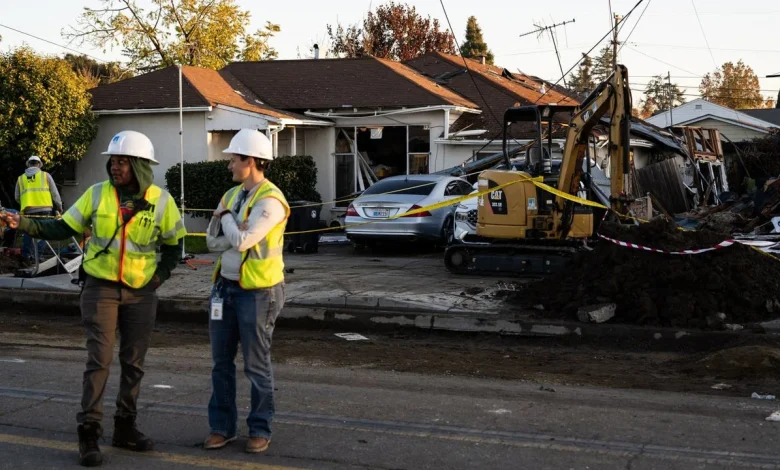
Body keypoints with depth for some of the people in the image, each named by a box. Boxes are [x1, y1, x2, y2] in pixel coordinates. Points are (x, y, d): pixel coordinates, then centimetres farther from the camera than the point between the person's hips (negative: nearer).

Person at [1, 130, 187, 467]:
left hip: (141, 292, 2)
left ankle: (125, 428, 22)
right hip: (101, 287, -2)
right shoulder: (97, 194, -4)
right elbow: (63, 229, 0)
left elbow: (174, 244, 8)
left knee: (134, 362, 8)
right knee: (99, 359, -8)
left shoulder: (161, 201, -4)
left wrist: (160, 275, -4)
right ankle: (89, 435, -1)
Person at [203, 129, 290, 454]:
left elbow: (240, 241, -23)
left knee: (256, 365, 2)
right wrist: (237, 231, -12)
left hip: (257, 292, -7)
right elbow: (213, 241, 4)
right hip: (225, 287, 8)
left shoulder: (270, 201, -16)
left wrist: (227, 220, -5)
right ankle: (222, 427, 19)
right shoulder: (232, 195, 10)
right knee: (221, 362, 10)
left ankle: (260, 430, 15)